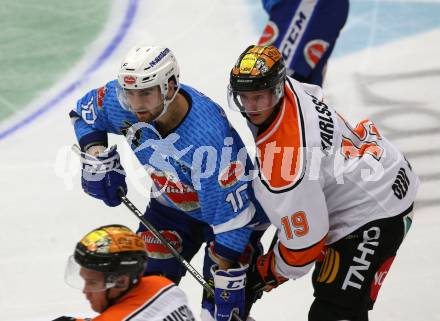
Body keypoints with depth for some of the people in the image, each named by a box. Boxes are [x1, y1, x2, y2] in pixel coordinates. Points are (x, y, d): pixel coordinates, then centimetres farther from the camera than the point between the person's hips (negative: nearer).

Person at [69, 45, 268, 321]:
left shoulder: (210, 136, -42)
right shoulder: (120, 101, -24)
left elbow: (231, 211, -38)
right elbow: (86, 111, 2)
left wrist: (228, 280, -35)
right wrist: (98, 161, -11)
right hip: (172, 203, 6)